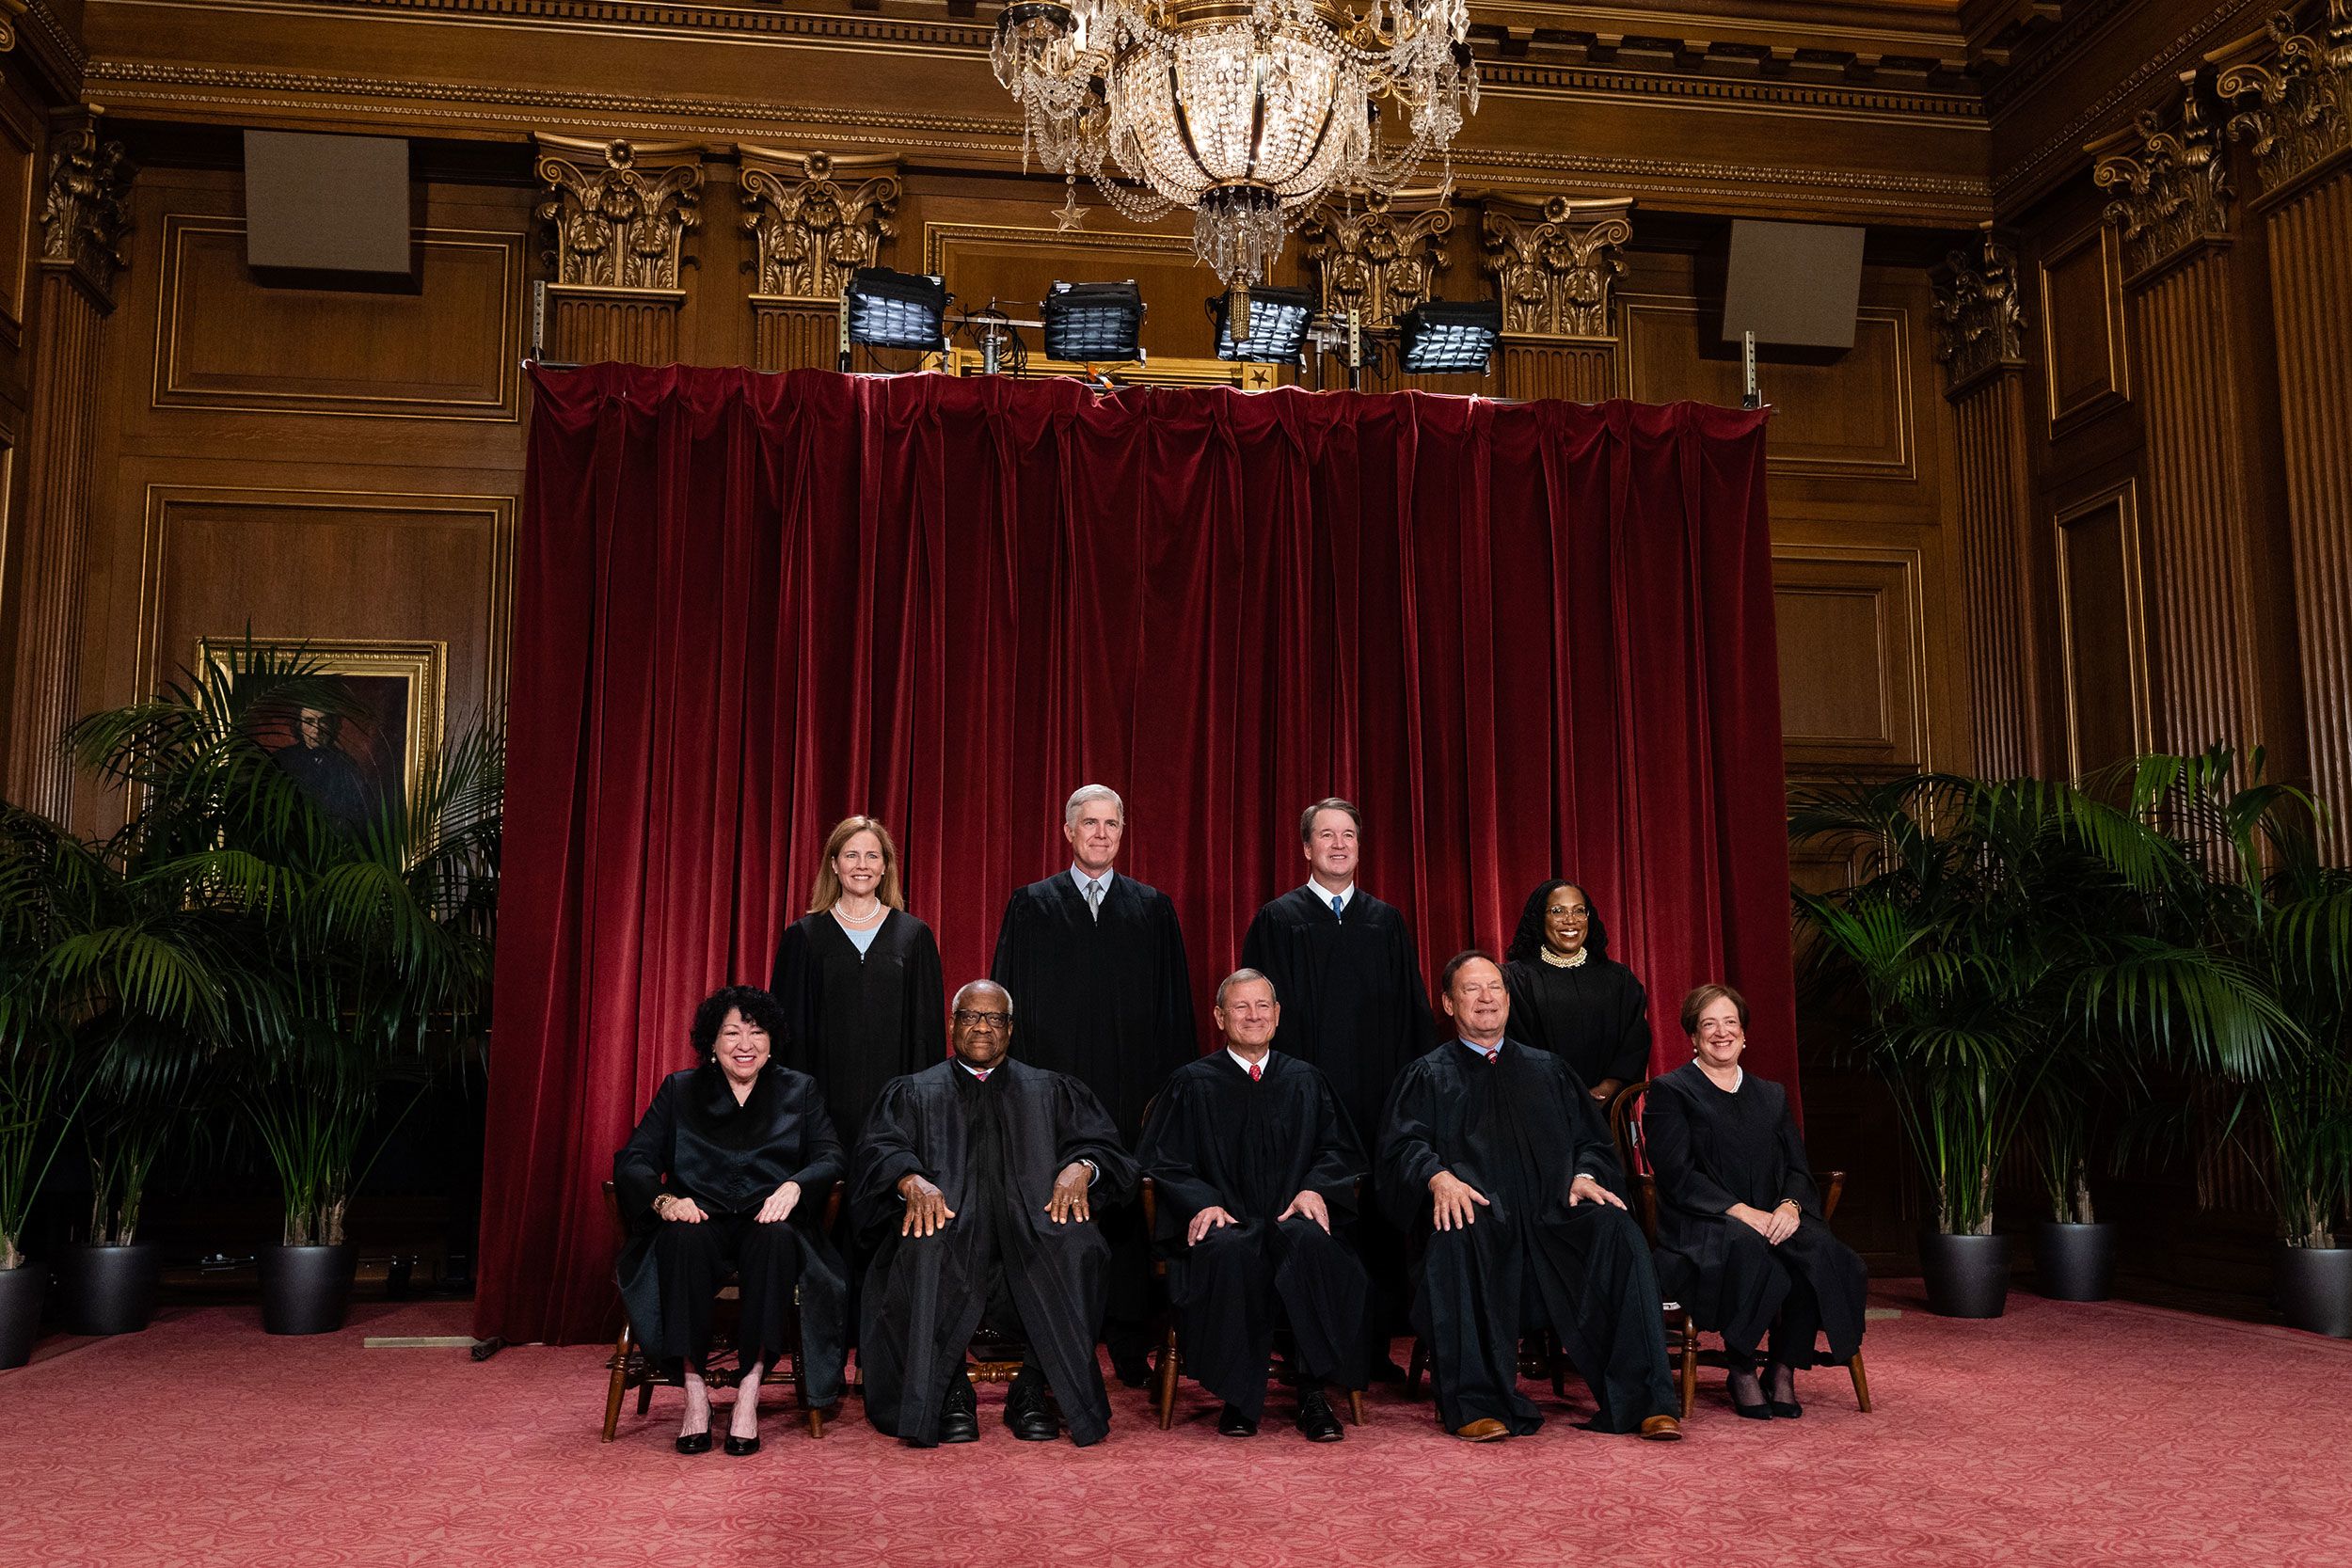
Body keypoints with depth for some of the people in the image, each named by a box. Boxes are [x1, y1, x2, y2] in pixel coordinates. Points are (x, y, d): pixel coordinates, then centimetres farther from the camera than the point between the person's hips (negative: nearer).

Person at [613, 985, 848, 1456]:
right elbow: (632, 1161, 6)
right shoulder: (679, 1090, 17)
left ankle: (748, 1394, -34)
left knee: (777, 1239, -36)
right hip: (701, 1220, 0)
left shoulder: (799, 1091, 17)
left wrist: (794, 1186, -19)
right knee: (684, 1237, -36)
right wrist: (664, 1199, -16)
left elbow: (830, 1159, 4)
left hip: (768, 1223, 0)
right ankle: (696, 1393, -32)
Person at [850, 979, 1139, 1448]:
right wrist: (911, 1180, -18)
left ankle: (1033, 1389, -20)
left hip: (1030, 1221, 1)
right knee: (925, 1248, -36)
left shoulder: (1052, 1090, 23)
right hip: (947, 1222, 0)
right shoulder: (912, 1092, 22)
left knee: (1074, 1243, -33)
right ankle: (949, 1393, -21)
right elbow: (880, 1150, 5)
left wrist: (1080, 1167, -13)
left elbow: (1100, 1144, 11)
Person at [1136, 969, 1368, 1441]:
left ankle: (1312, 1394, -27)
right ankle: (1239, 1398, -24)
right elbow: (1163, 1160, 6)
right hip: (1226, 1223, -1)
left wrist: (1315, 1189, -6)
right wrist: (1202, 1202, -13)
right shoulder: (1193, 1083, 12)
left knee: (1311, 1242, -35)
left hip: (1291, 1220, 2)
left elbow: (1339, 1151, 16)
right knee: (1229, 1251, -37)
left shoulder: (1306, 1082, 19)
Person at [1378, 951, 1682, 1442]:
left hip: (1551, 1218, 3)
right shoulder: (1428, 1077, 18)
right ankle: (1475, 1403, -32)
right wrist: (1439, 1177, -21)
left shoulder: (1548, 1071, 27)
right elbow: (1404, 1144, 2)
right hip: (1477, 1217, -2)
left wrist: (1584, 1174, -6)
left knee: (1617, 1231, -28)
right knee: (1456, 1237, -38)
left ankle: (1642, 1401, -28)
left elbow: (1590, 1139, 19)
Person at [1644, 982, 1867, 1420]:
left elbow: (1798, 1169, 14)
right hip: (1699, 1229, -4)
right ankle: (1741, 1372, -20)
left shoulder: (1771, 1096, 24)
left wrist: (1790, 1206, -10)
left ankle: (1783, 1369, -16)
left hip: (1771, 1220, 5)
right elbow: (1677, 1176, -7)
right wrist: (1741, 1212, -18)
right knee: (1747, 1249, -38)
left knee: (1819, 1249, -29)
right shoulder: (1670, 1092, 6)